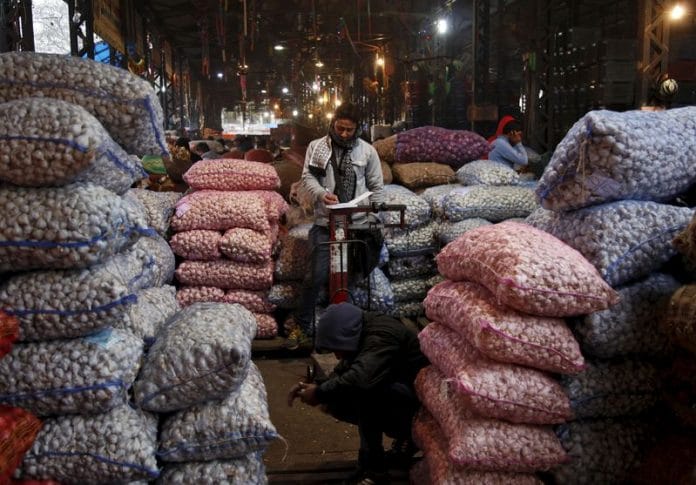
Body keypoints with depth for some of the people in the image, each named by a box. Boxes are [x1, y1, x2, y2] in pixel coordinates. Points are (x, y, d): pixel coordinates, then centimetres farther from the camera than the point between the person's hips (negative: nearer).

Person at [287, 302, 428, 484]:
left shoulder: (382, 335, -27)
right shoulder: (360, 334, 2)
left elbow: (360, 378, -41)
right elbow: (341, 373, 8)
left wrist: (320, 393, -27)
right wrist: (315, 386, -10)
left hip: (419, 400, -9)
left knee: (363, 390, -31)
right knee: (335, 401, -3)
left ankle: (373, 467, -14)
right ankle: (404, 442, 12)